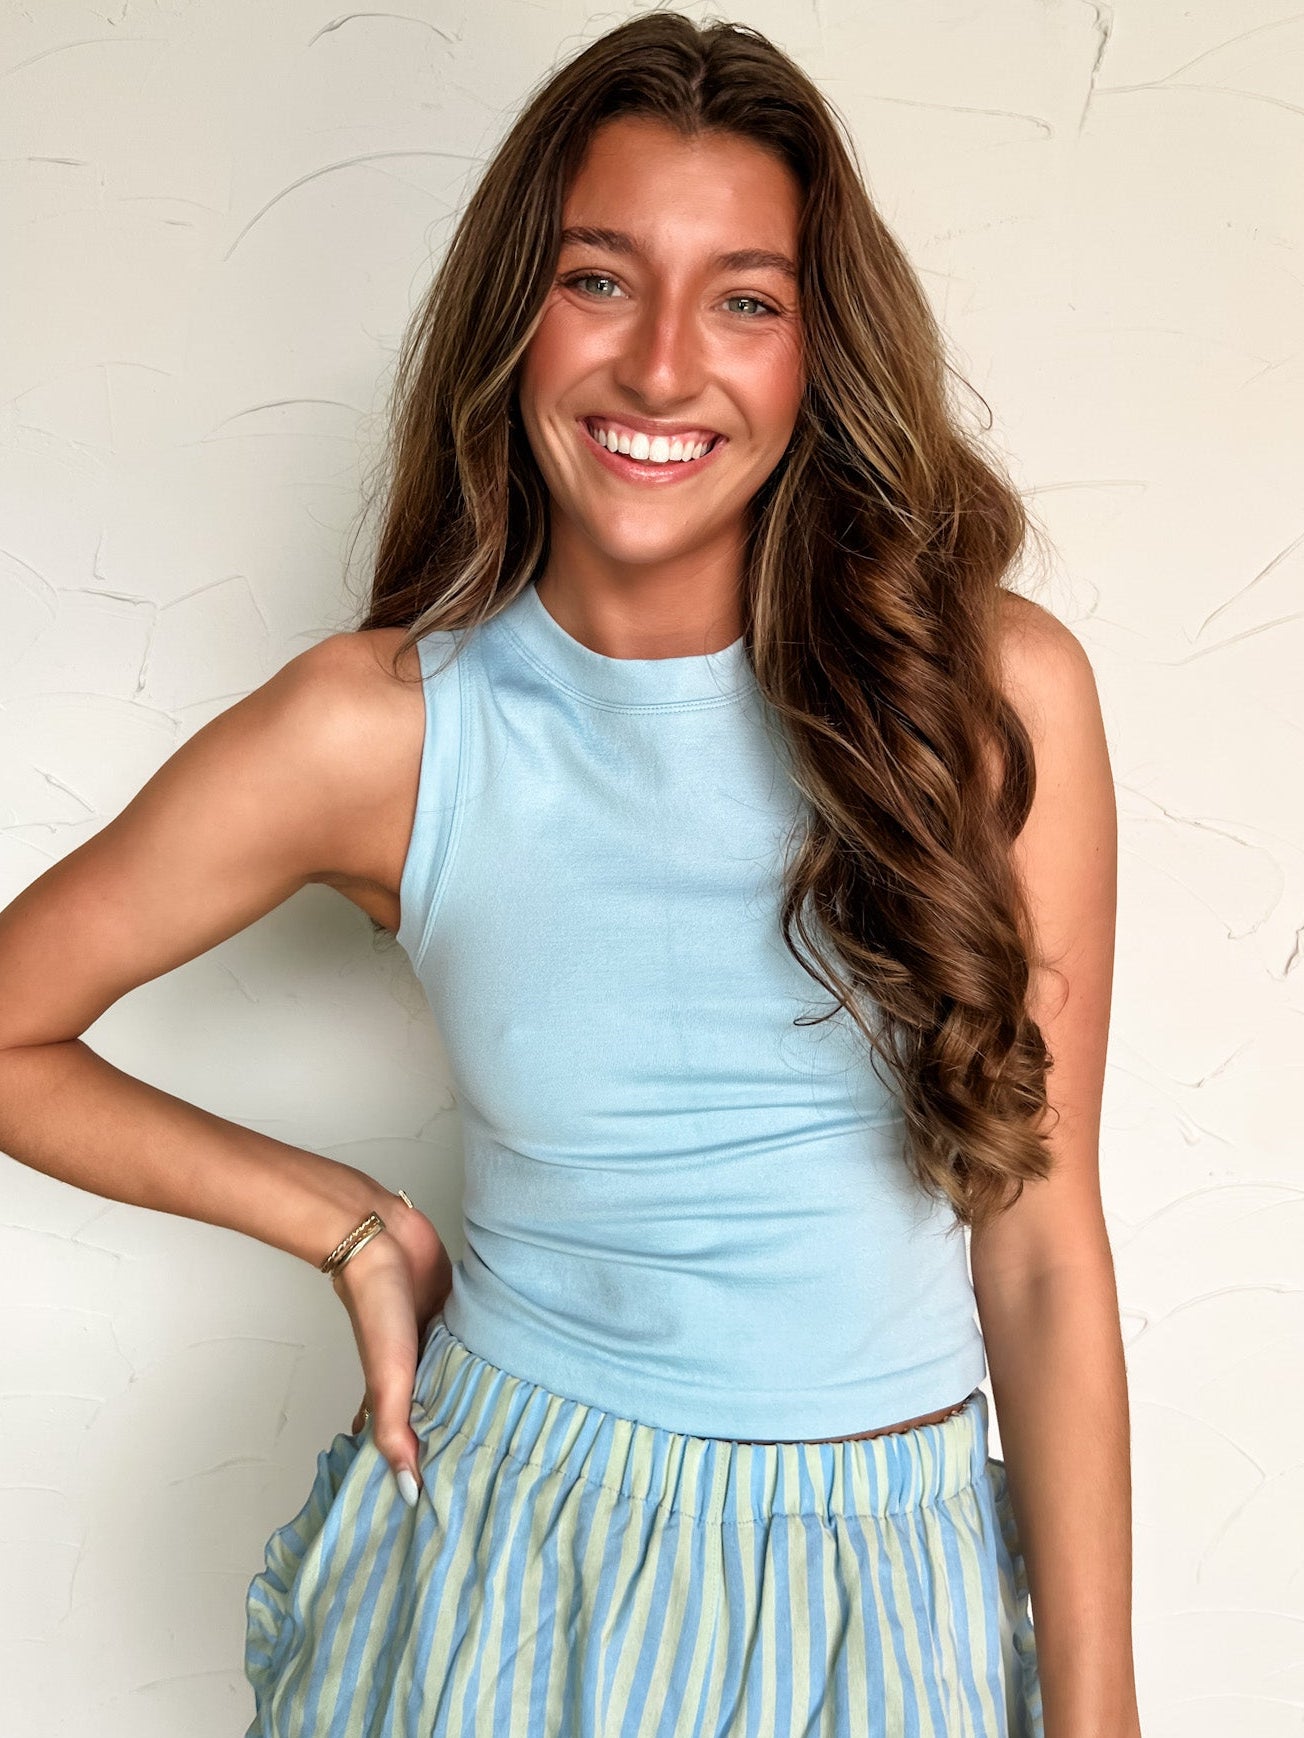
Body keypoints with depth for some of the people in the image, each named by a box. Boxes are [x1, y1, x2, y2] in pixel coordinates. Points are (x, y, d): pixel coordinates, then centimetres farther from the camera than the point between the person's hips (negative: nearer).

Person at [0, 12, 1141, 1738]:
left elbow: (1040, 1242, -7)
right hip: (510, 1568, 0)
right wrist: (354, 1225, -5)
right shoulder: (377, 729, -14)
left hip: (894, 1585, 1)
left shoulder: (1000, 689, -12)